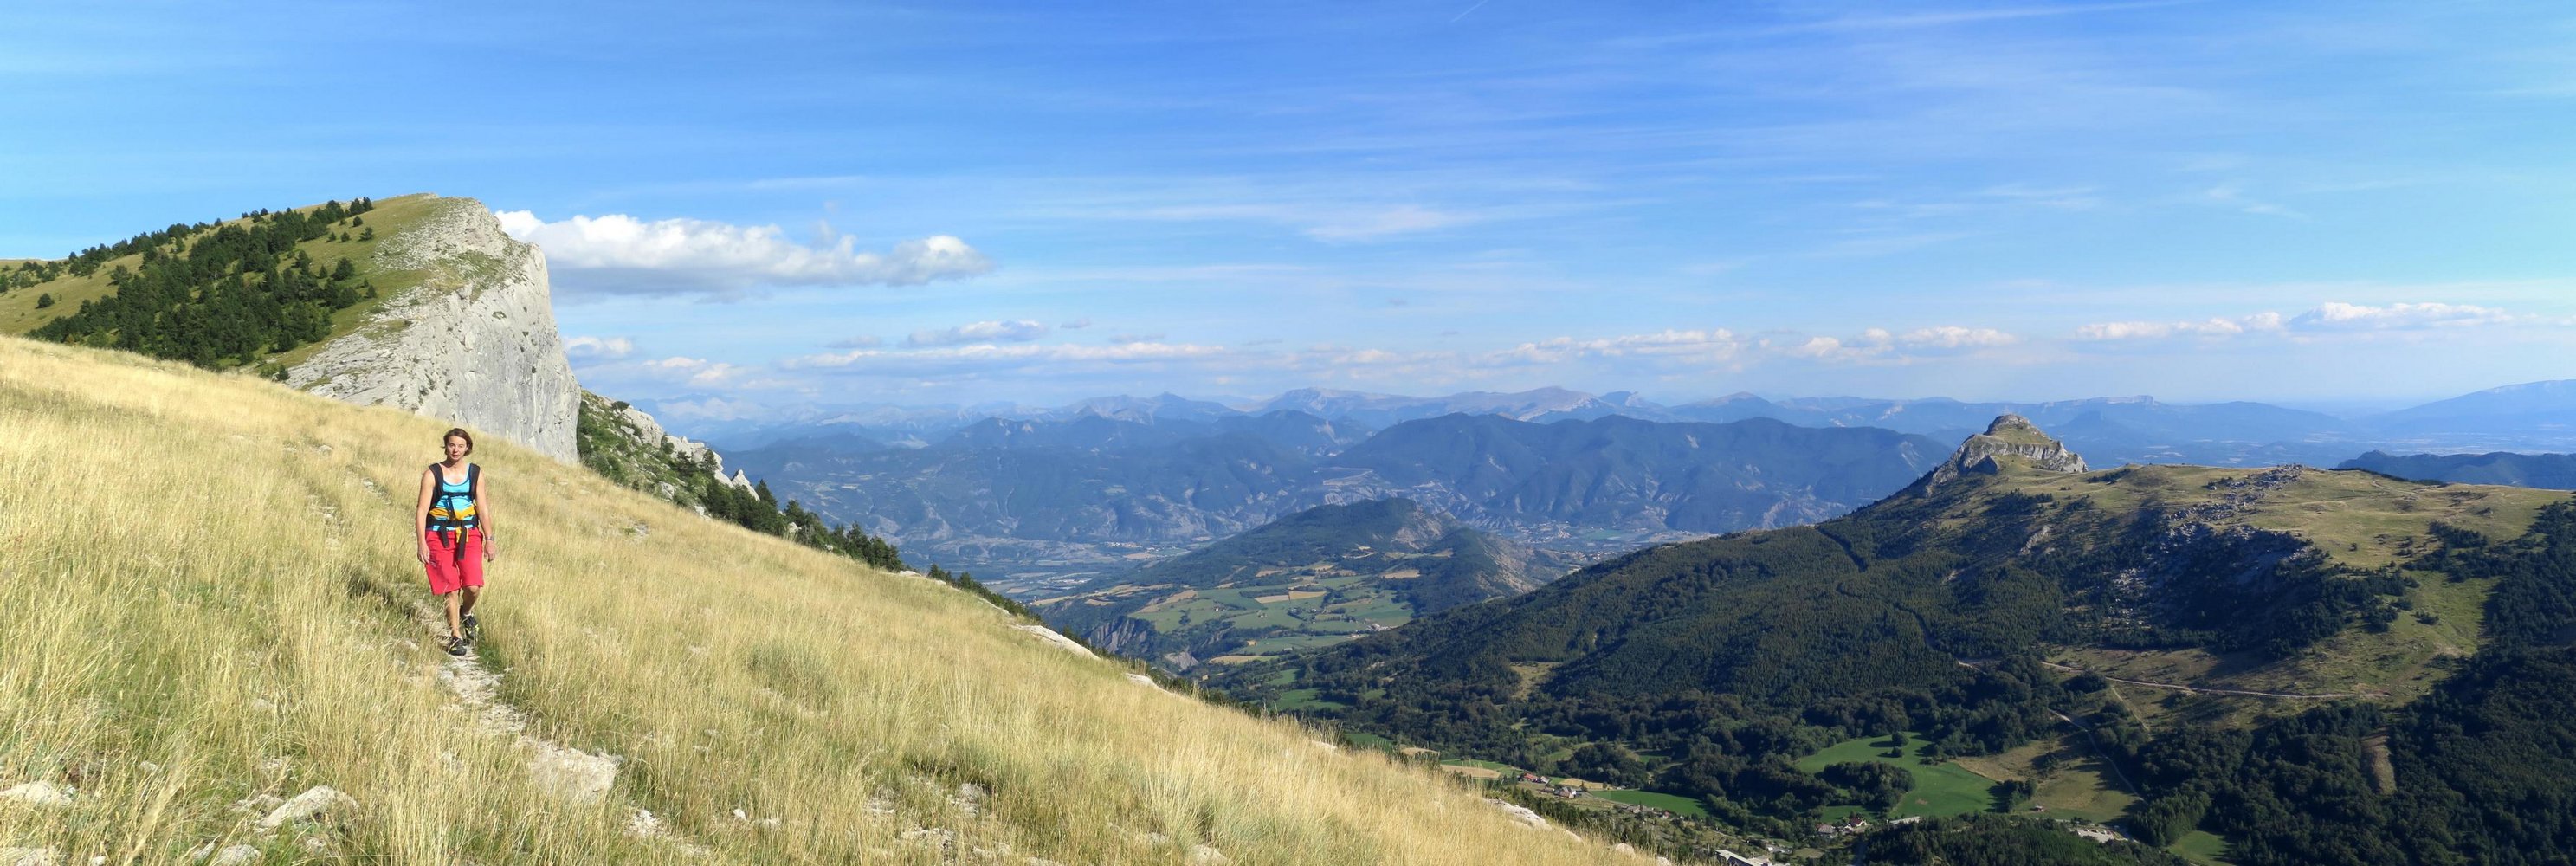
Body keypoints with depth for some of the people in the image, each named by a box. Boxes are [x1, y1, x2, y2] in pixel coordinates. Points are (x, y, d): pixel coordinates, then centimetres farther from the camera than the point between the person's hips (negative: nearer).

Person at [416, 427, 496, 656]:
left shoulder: (475, 473, 5)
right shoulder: (432, 474, -1)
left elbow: (483, 508, 6)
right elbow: (422, 510, -3)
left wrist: (489, 539, 1)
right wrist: (422, 543, -10)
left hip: (469, 534, 1)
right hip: (439, 535, -1)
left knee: (473, 587, -12)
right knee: (451, 589, -1)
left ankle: (467, 613, 21)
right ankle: (455, 636, 12)